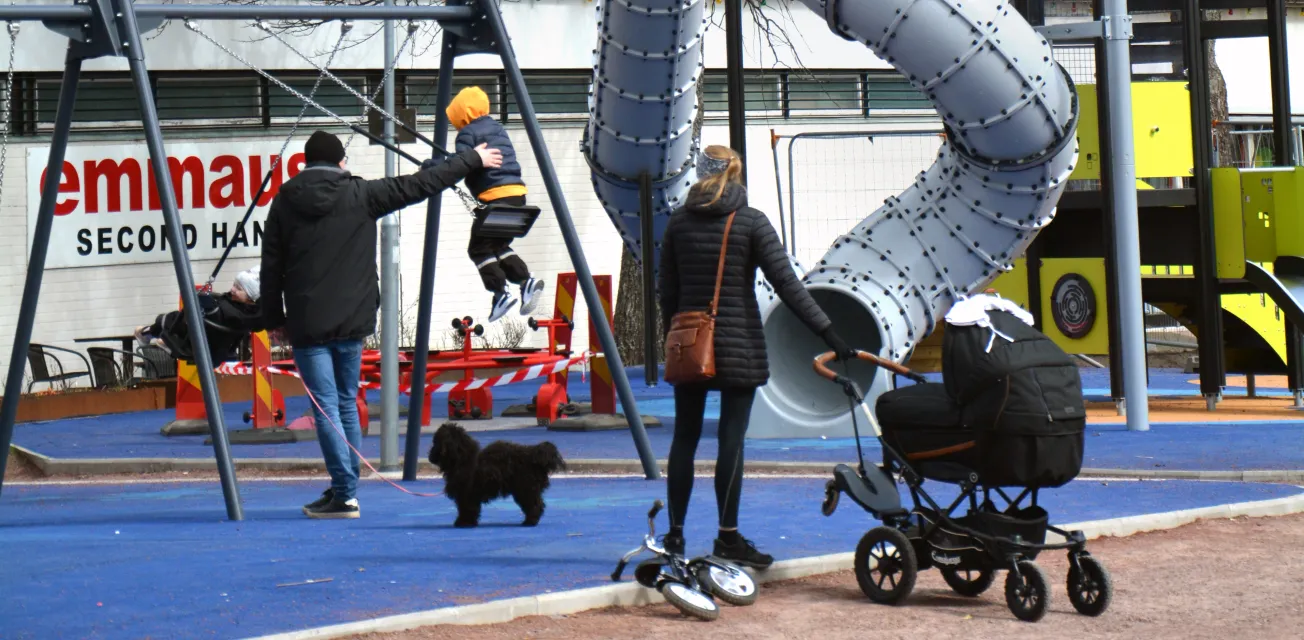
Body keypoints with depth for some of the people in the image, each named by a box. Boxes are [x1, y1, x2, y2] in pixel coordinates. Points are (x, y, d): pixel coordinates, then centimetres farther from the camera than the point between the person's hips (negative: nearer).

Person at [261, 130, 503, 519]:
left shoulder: (285, 203, 2)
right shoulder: (360, 196, 0)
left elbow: (271, 266, 3)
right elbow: (420, 185, 5)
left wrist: (274, 319, 12)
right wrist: (472, 160, 16)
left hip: (306, 326, -1)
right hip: (350, 321, 2)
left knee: (325, 409, -2)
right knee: (346, 404, 16)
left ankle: (344, 494, -10)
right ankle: (344, 489, 19)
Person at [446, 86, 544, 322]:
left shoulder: (468, 133, -4)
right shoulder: (498, 129, 23)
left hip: (495, 196, -9)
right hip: (517, 193, 9)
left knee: (479, 248, 1)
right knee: (498, 245, 19)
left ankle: (501, 292, -11)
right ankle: (526, 281, 2)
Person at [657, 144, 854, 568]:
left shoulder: (679, 222, 4)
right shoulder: (751, 222, -6)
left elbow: (667, 291, 8)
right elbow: (786, 284, -10)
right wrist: (828, 333, -9)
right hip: (738, 344, -4)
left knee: (685, 436, 10)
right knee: (731, 439, -1)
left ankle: (675, 534, 13)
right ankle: (728, 537, 1)